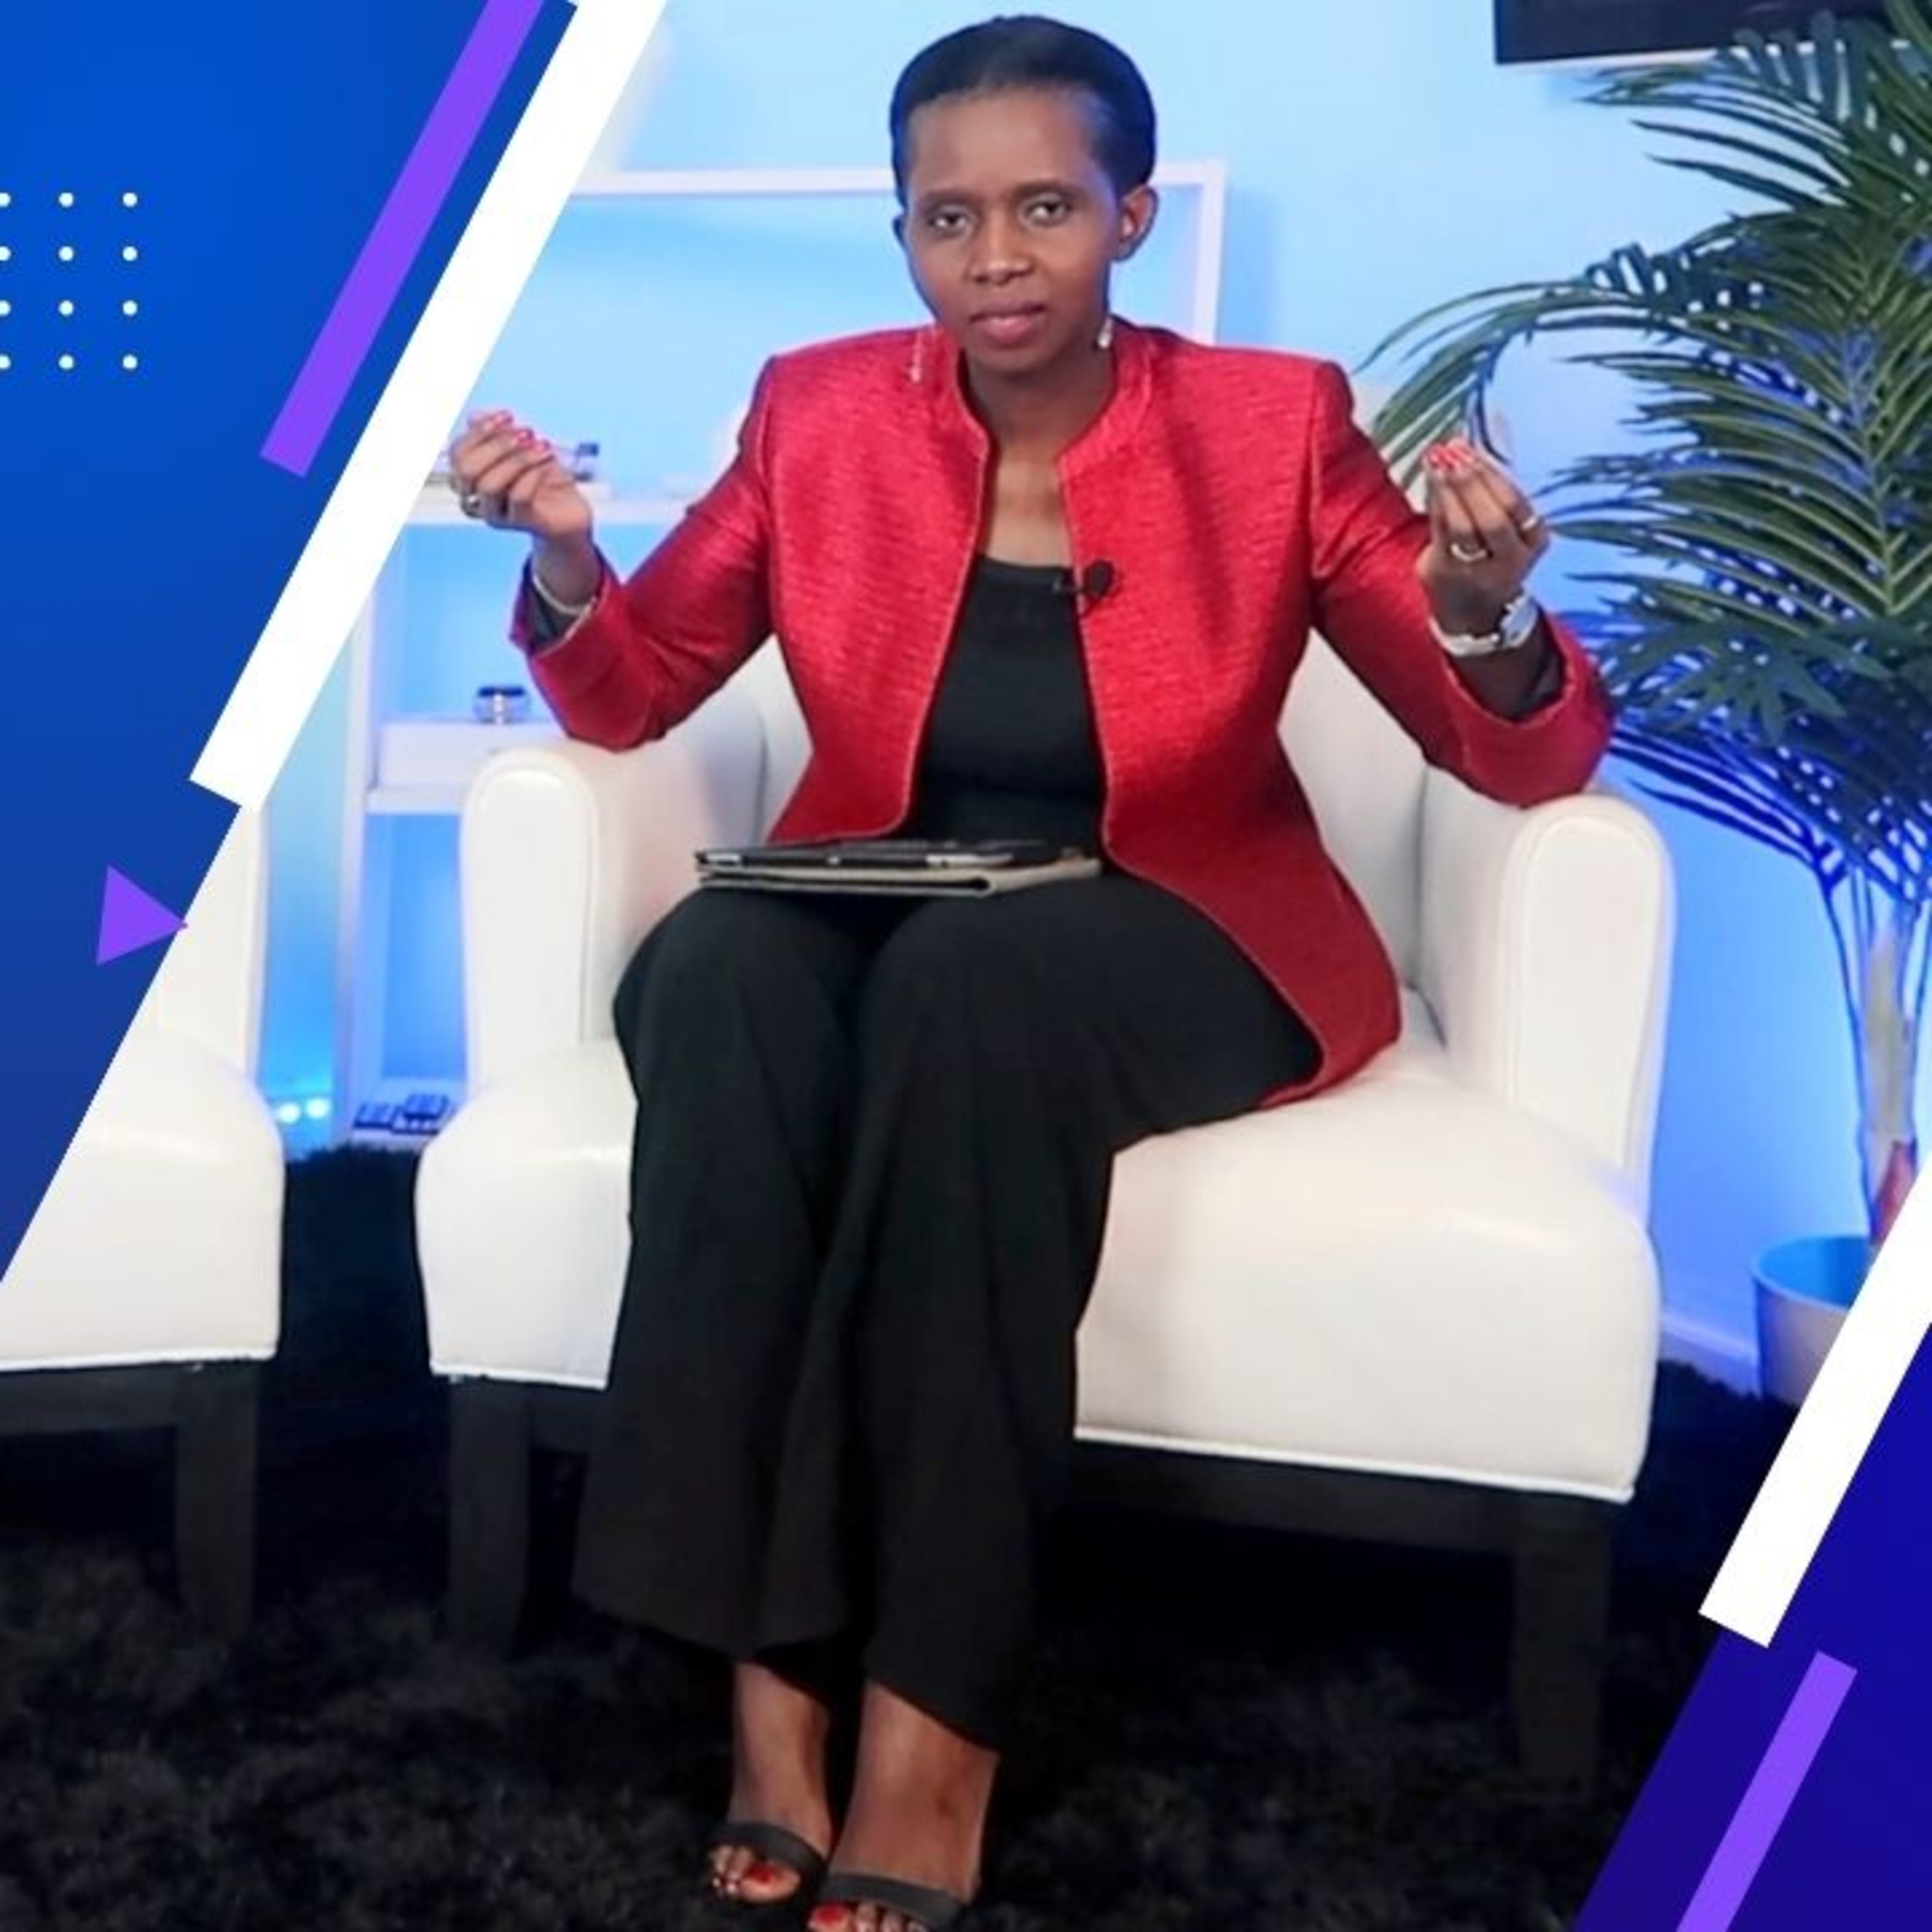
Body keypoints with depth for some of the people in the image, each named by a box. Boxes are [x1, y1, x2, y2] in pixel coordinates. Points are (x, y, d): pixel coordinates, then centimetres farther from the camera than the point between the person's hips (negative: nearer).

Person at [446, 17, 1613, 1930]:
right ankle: (772, 1658, -30)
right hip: (881, 926, 2)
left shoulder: (1274, 420, -5)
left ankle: (933, 1700, -30)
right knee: (713, 968, -32)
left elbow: (1528, 763, -6)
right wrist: (565, 553, -15)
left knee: (973, 980, -36)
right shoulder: (820, 408, 1)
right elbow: (628, 698, 7)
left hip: (1177, 943, -2)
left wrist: (1484, 619, -29)